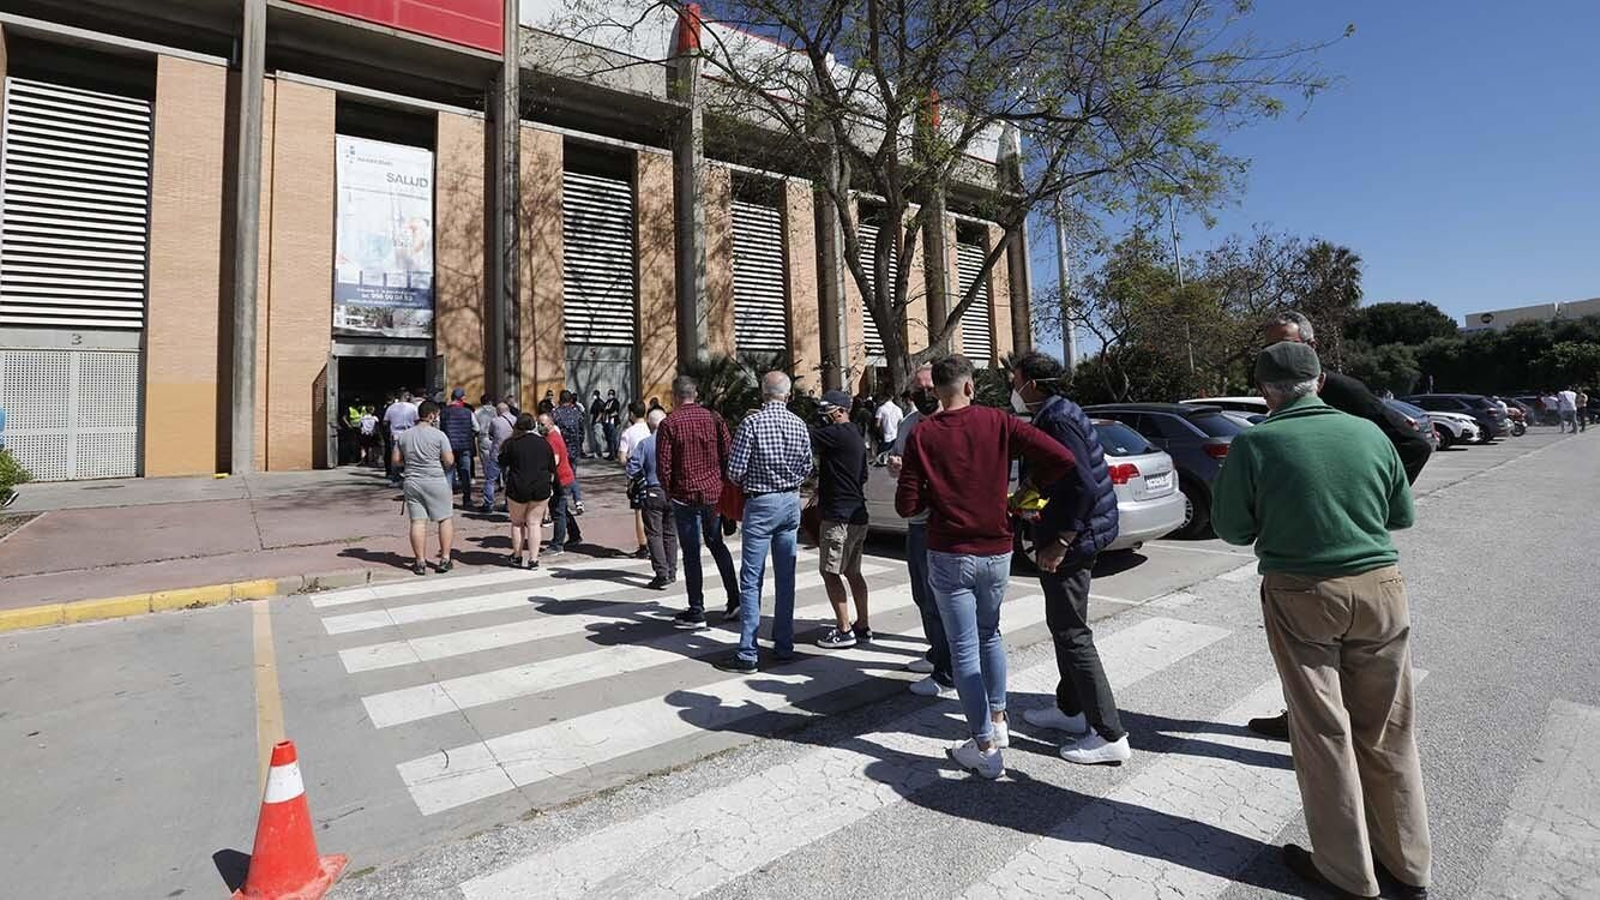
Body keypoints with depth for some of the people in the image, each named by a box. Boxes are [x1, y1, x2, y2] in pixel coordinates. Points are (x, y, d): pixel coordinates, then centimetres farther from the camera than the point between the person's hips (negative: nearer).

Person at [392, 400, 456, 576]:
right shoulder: (439, 435, -9)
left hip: (412, 482, 4)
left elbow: (396, 461, 9)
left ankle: (420, 562, 7)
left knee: (417, 522, 5)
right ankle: (445, 559, 7)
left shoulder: (403, 435, 6)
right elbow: (449, 461, -10)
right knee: (445, 519, 7)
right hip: (436, 482, -4)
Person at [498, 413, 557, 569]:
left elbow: (501, 462, 8)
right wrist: (549, 485, 23)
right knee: (534, 523, 6)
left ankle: (517, 556, 21)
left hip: (518, 489, -2)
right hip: (541, 489, 2)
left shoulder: (512, 443, -6)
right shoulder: (544, 443, 3)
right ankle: (533, 559, 4)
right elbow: (552, 468, 9)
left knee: (517, 523, 15)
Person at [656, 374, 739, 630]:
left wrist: (669, 491, 4)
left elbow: (663, 465, -10)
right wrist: (720, 482, 11)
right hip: (714, 492, 4)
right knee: (717, 544, 20)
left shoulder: (669, 423, -9)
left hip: (685, 494, -4)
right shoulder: (713, 418, 1)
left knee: (691, 552, 5)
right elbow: (728, 455, 0)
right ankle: (734, 601, 20)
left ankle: (696, 612, 12)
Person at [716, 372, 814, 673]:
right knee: (786, 578, 12)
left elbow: (735, 471, -12)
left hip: (760, 504, -5)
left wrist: (747, 482, 8)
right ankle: (784, 645, 21)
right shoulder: (799, 424, 2)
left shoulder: (752, 422, -12)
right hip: (791, 502, 5)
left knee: (751, 581, 0)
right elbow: (807, 468, 6)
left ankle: (747, 654, 2)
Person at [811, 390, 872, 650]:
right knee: (852, 572, 15)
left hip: (840, 516, -10)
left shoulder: (838, 433, -14)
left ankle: (844, 630, 2)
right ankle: (863, 626, 22)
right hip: (857, 514, 10)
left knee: (830, 571, -2)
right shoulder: (856, 437, 17)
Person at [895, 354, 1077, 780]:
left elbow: (906, 505, -10)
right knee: (989, 634, 25)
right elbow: (1062, 458, -12)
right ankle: (997, 721, 34)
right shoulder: (999, 422, -5)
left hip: (949, 555, -3)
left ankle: (985, 748, 12)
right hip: (997, 552, 3)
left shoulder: (923, 434, -8)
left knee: (964, 649, 6)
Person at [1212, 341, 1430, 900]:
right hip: (1379, 587, 4)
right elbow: (1403, 514, 12)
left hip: (1301, 597, -3)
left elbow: (1231, 529, -4)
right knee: (1386, 732, 17)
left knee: (1323, 732, 9)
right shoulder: (1368, 433, 0)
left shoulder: (1254, 443, -11)